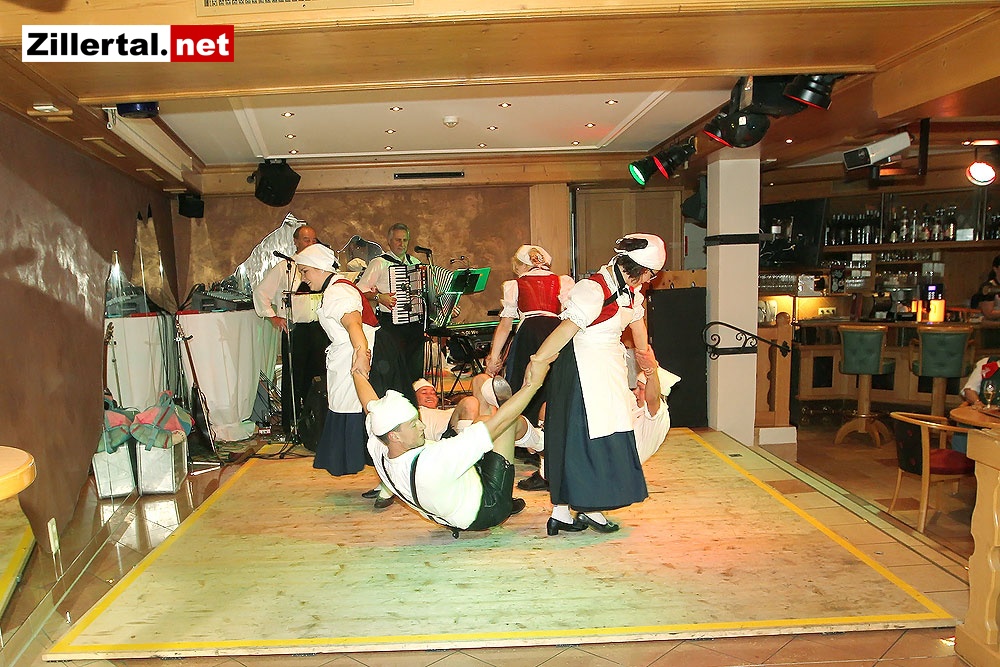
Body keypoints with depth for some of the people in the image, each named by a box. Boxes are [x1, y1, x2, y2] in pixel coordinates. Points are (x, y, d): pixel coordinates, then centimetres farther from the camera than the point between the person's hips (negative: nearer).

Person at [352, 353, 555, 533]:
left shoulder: (377, 448, -20)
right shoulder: (432, 463, -42)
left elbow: (370, 404, 2)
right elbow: (496, 425, -40)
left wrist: (357, 372, 18)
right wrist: (533, 384, -34)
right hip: (487, 510, -8)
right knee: (513, 423, -10)